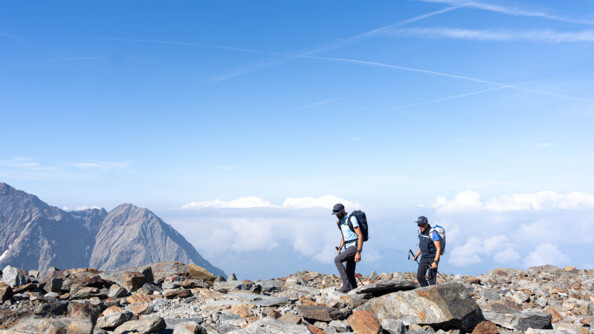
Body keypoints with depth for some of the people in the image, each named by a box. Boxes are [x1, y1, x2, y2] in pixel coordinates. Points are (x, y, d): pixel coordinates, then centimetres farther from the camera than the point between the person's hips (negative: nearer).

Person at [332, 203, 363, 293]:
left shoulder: (352, 219, -14)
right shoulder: (340, 222, 13)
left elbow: (360, 235, -18)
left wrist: (358, 252, -24)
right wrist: (340, 248, 8)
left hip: (355, 247, -9)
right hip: (349, 248, 9)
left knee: (337, 260, -21)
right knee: (350, 273, 6)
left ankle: (346, 285, -18)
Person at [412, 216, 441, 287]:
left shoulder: (433, 233, -22)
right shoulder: (420, 231, 1)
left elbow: (438, 249, -22)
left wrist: (435, 262, -28)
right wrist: (416, 256, 16)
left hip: (433, 258, -7)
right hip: (424, 257, 7)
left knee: (431, 278, -7)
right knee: (419, 277, 4)